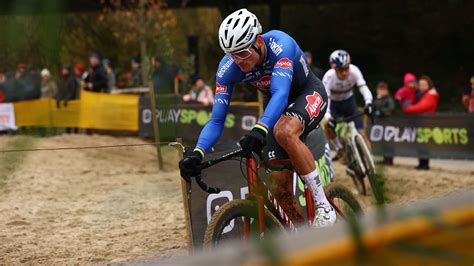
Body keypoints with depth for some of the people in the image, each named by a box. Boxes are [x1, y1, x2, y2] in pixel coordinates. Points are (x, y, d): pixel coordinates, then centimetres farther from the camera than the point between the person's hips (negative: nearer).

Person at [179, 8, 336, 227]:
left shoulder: (280, 44, -35)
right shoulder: (228, 68, -22)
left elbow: (281, 94, -48)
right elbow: (216, 120, -20)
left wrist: (260, 129, -65)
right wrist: (197, 154, -38)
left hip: (308, 93, -5)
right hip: (275, 103, 5)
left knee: (284, 132, -38)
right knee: (280, 187, -5)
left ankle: (323, 204, -27)